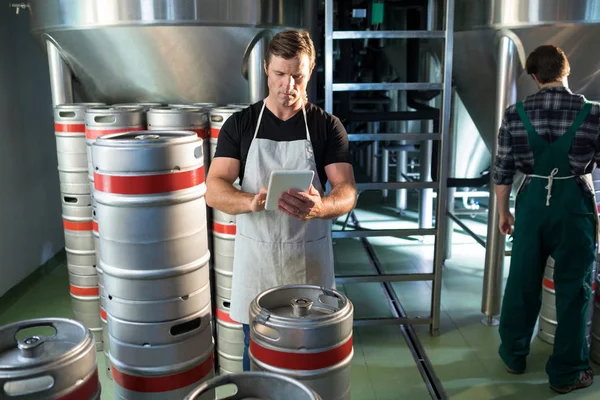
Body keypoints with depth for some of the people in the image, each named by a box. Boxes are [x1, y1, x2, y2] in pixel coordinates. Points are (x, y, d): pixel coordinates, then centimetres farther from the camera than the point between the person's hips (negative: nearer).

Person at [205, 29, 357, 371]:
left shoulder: (327, 126, -2)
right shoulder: (240, 124, 0)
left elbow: (347, 191, -10)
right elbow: (213, 190, -9)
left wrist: (320, 207, -33)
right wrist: (252, 201, -31)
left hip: (309, 260, 0)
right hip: (256, 258, 1)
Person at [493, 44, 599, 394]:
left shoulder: (516, 113, -3)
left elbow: (503, 171, 0)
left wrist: (504, 212, 12)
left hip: (532, 200, 2)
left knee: (522, 280, 14)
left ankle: (514, 355, 29)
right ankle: (567, 372, 19)